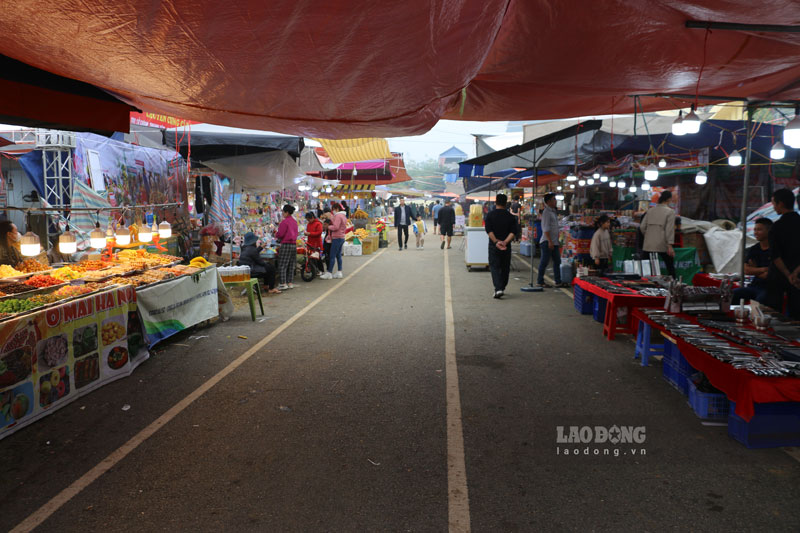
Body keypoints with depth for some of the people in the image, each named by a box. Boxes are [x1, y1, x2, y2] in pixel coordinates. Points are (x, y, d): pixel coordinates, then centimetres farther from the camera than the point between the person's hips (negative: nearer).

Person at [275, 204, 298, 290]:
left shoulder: (284, 221, -13)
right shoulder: (295, 221, 12)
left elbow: (280, 234, -14)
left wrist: (276, 235, 9)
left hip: (286, 244, -8)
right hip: (294, 244, 8)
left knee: (282, 265, -3)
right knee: (291, 265, 11)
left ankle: (283, 284, -6)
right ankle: (290, 283, 14)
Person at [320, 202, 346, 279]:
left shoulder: (338, 216, -13)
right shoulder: (343, 216, 18)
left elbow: (335, 227, -22)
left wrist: (328, 226, -6)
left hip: (337, 238, -10)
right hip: (341, 237, 10)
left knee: (332, 256, -8)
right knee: (338, 255, 12)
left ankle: (329, 273, -6)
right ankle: (339, 273, 14)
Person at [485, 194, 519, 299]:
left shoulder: (490, 215, -3)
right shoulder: (511, 217, 2)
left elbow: (489, 231, -13)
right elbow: (513, 232, -9)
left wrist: (496, 242, -16)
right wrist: (505, 242, -15)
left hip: (493, 246, -2)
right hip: (507, 247, 2)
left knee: (494, 267, 0)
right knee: (505, 267, 15)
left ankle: (498, 289, -16)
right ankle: (502, 288, 24)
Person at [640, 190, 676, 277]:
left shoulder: (650, 210, 8)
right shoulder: (670, 212, -4)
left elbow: (642, 227, 6)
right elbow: (669, 229, -11)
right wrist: (670, 246, -12)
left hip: (649, 245, 3)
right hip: (662, 245, -3)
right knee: (670, 267, 10)